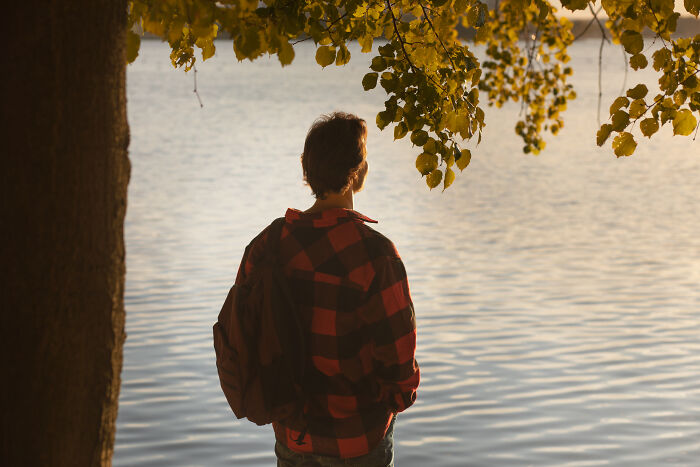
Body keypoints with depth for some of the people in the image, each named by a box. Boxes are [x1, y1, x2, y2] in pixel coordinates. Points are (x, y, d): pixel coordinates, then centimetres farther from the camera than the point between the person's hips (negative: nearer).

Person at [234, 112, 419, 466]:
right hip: (358, 438, -4)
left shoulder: (266, 245, -6)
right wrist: (398, 398, 3)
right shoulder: (375, 254, -21)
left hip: (291, 436, 5)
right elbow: (399, 355, -18)